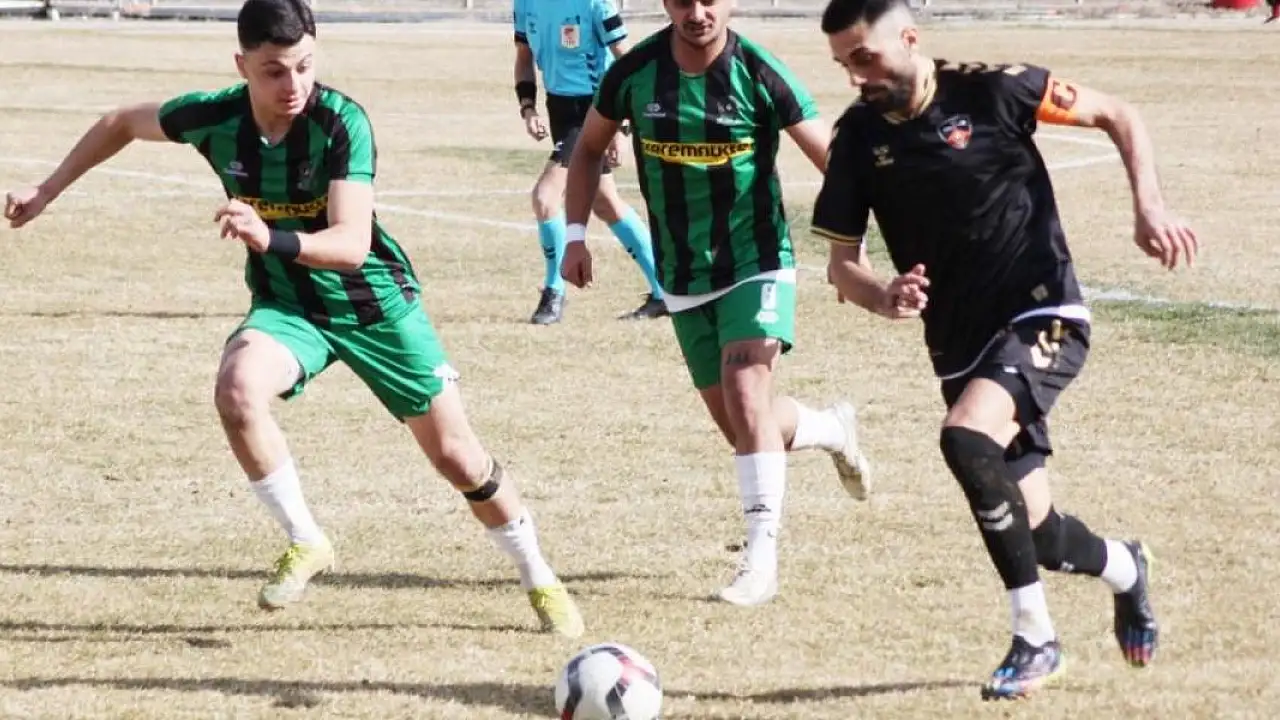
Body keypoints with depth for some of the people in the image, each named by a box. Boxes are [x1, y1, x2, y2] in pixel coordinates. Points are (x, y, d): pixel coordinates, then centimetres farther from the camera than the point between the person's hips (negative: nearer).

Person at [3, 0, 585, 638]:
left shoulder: (341, 122, -27)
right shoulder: (215, 117, -17)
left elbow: (352, 244, -37)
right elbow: (123, 123, 4)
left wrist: (272, 238, -55)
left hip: (374, 301, -2)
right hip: (287, 305, 2)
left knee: (457, 456, 1)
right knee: (236, 388, -31)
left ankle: (540, 581, 26)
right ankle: (304, 542, -12)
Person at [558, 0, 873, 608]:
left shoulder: (758, 74, -15)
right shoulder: (634, 72, -7)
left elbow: (830, 158, -10)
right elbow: (589, 148, 10)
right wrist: (575, 234, 1)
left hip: (757, 264, -4)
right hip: (683, 278, 4)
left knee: (745, 392, -23)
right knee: (740, 425, 7)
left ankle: (762, 558, -19)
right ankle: (834, 431, 39)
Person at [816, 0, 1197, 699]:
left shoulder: (990, 91, -11)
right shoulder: (858, 137, 0)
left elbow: (1118, 116, 0)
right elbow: (842, 261, 6)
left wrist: (1148, 207, -13)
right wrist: (884, 298, -16)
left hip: (1043, 315, -5)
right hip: (961, 345, 5)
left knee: (965, 438, -31)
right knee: (1031, 531, 6)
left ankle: (1035, 638, -19)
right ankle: (1123, 568, 42)